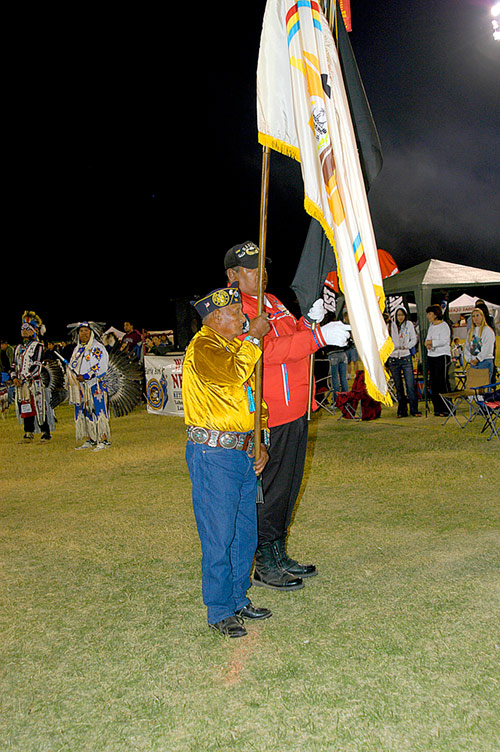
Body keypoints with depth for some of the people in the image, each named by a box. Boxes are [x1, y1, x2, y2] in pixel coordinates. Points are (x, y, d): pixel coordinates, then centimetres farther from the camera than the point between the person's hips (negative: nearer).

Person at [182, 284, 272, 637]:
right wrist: (254, 337, -17)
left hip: (244, 453, 9)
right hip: (214, 455, -9)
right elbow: (232, 374, -30)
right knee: (219, 538, -1)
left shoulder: (237, 346, 18)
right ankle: (220, 611, 13)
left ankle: (239, 598, 30)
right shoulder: (203, 347, -10)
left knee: (245, 534, 15)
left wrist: (260, 443, 12)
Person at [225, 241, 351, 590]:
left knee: (289, 486, 16)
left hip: (296, 411, 10)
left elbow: (290, 338, 25)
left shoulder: (272, 301, 17)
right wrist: (318, 336, -28)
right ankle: (265, 565, 13)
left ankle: (280, 556, 29)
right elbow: (267, 350, -25)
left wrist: (310, 319, 7)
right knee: (271, 490, -1)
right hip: (271, 417, -9)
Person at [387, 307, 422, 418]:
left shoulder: (409, 324, 6)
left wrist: (406, 346, -11)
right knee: (398, 386, 4)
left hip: (406, 357, -1)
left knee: (410, 385, -8)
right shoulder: (390, 326, 6)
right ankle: (402, 411, 10)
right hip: (393, 358, 1)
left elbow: (414, 339, 7)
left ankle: (414, 410, -1)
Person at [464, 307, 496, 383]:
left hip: (485, 362, -6)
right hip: (473, 363, 6)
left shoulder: (488, 330, -2)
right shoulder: (471, 331, 16)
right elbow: (467, 346, 12)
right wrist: (469, 359, -1)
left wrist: (477, 359, -12)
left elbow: (487, 348, -10)